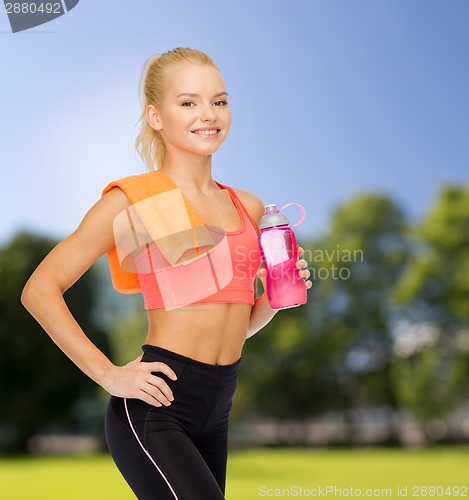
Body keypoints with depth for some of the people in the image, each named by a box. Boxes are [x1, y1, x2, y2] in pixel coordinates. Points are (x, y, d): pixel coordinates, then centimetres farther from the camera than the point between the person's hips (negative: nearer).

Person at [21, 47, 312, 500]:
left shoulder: (249, 208, 10)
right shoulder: (133, 199, -6)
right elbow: (40, 290, -8)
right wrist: (108, 374, -13)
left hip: (217, 411, 6)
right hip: (156, 407, -6)